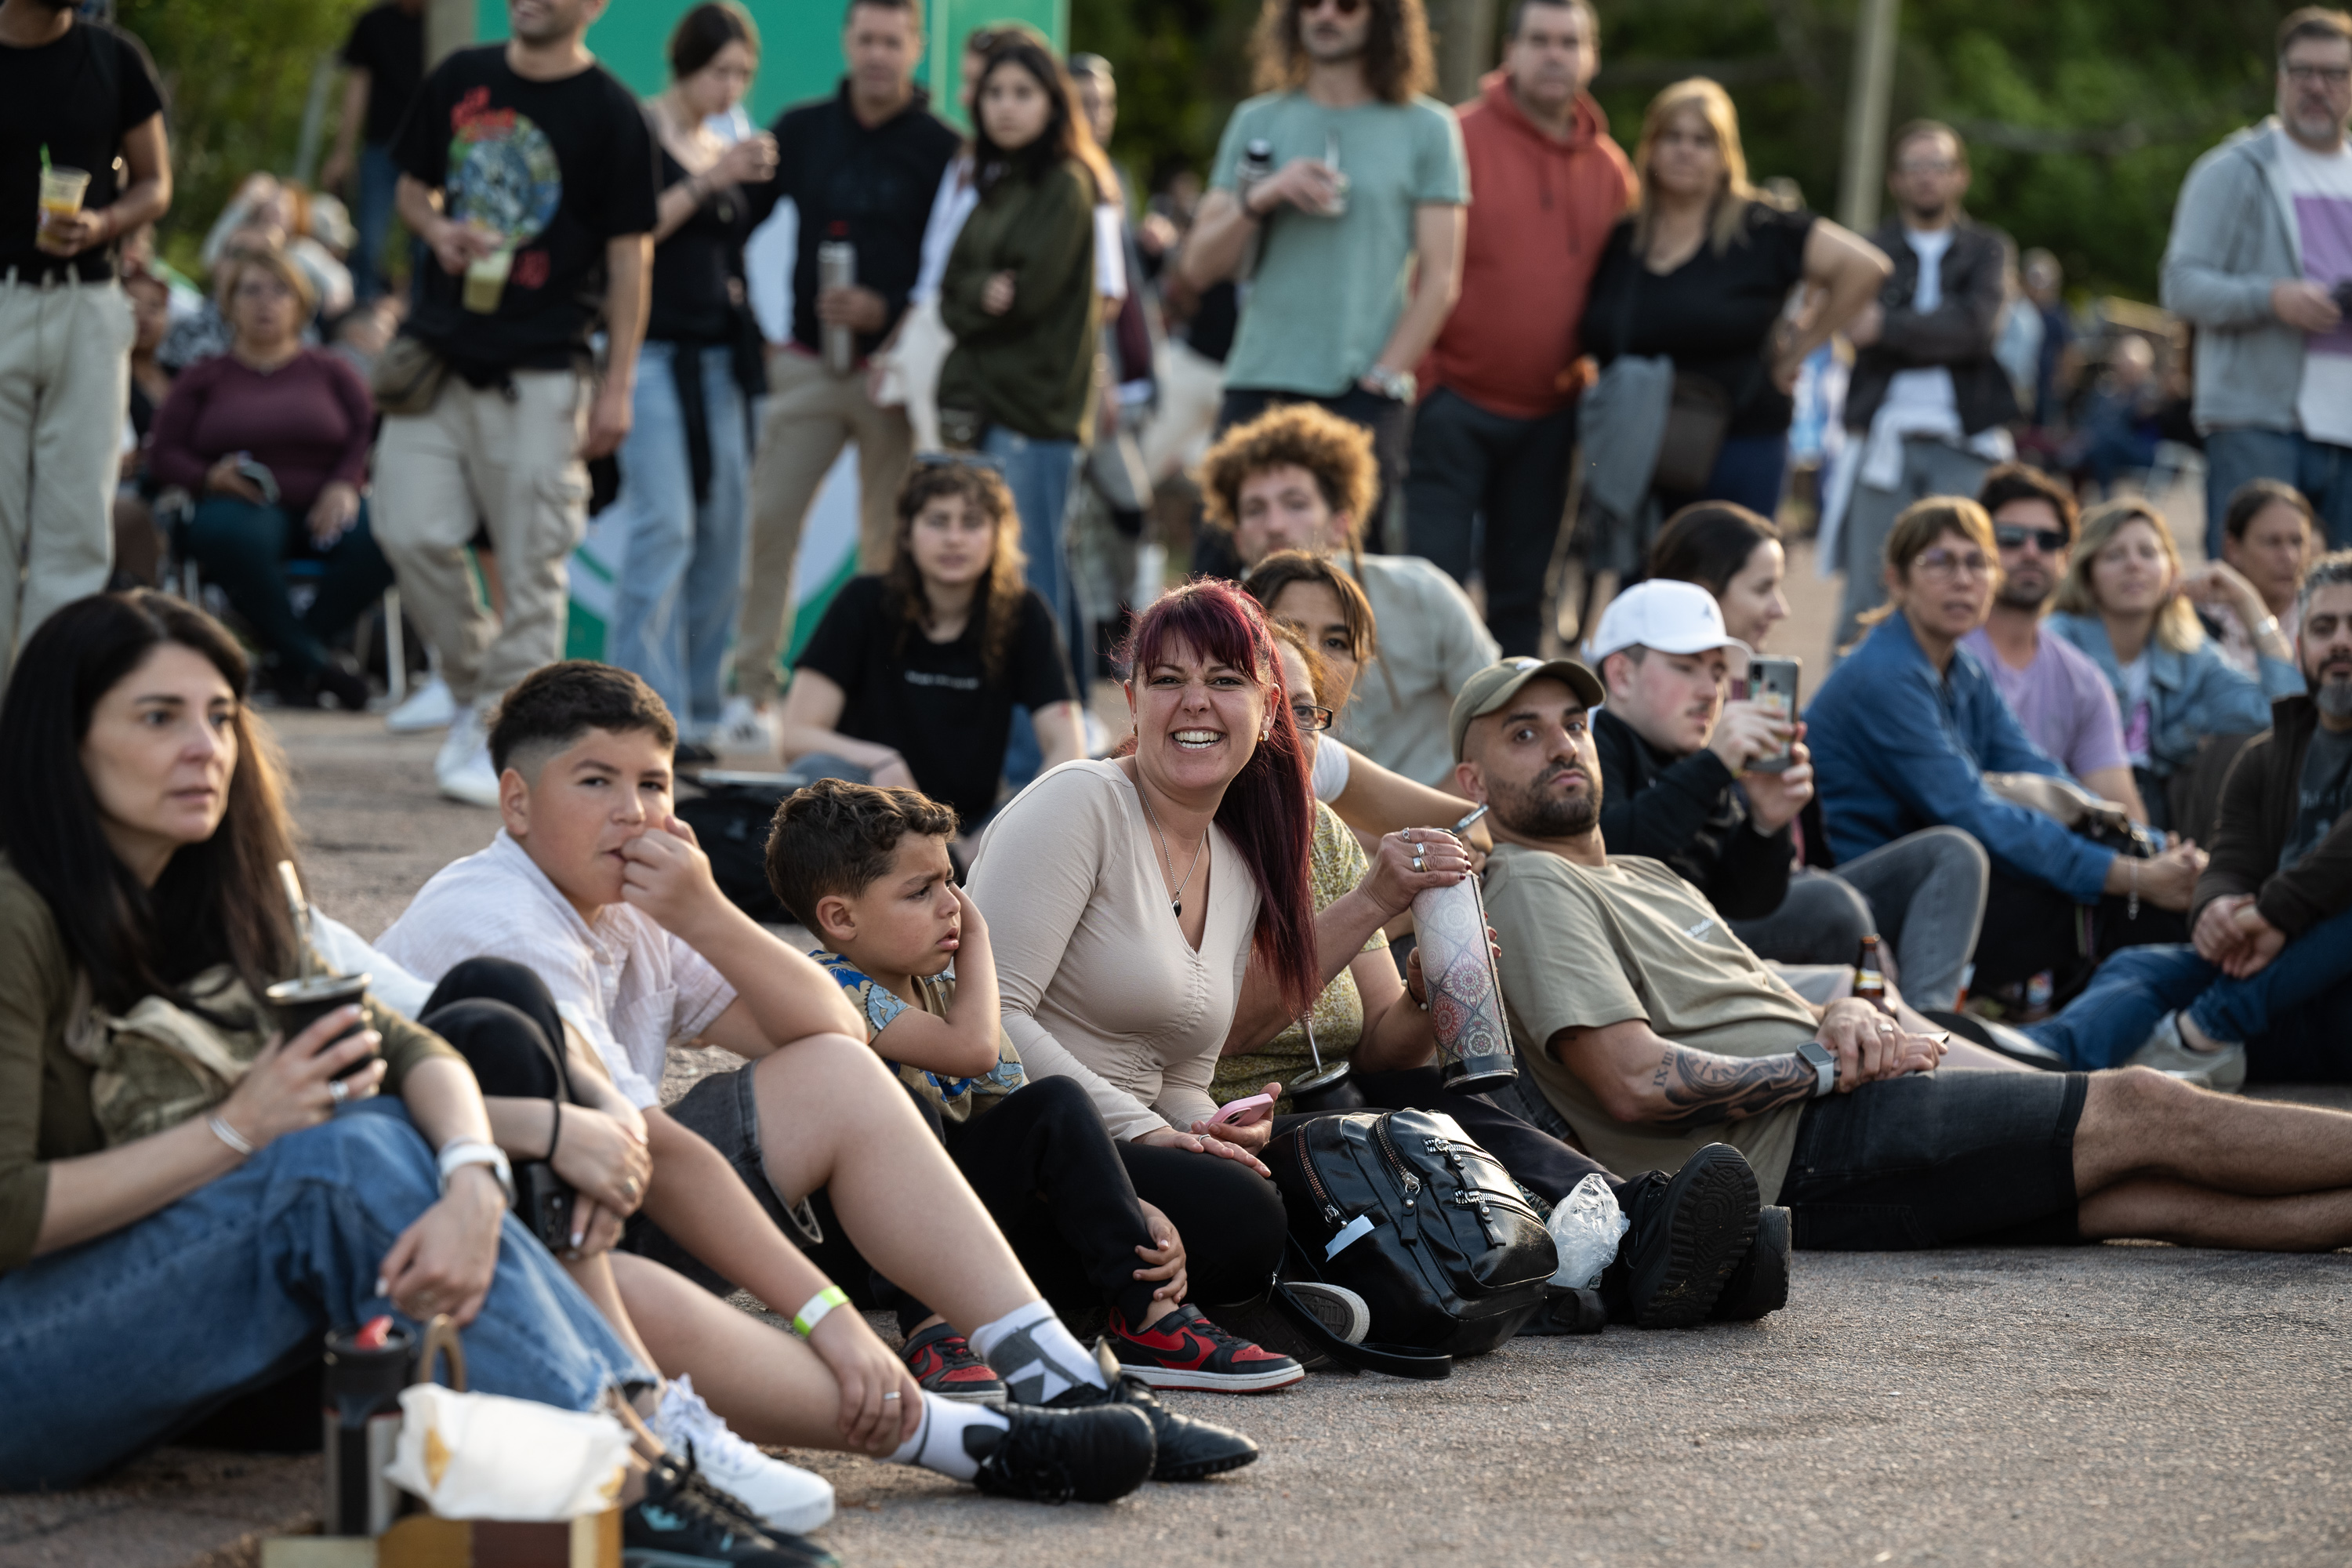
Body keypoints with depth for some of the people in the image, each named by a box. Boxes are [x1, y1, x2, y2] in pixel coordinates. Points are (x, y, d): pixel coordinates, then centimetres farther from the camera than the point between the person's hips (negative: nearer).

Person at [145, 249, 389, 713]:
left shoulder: (331, 371, 18)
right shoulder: (205, 378, 16)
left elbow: (370, 432, 6)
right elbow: (164, 454, 8)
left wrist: (345, 483, -14)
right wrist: (209, 476, -13)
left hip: (322, 509, 1)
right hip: (243, 505, -1)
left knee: (381, 539, -34)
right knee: (228, 535, -41)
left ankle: (291, 662, -21)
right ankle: (312, 660, -30)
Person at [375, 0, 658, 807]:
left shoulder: (609, 113, -4)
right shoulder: (459, 81, 8)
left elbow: (630, 254, -3)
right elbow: (413, 188, 19)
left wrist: (618, 384, -7)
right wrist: (438, 229, -6)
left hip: (540, 370, -4)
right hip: (440, 349, 4)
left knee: (531, 561, -4)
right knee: (412, 533, -2)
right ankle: (475, 691, 17)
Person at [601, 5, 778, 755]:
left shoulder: (727, 150, 18)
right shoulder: (637, 132, -3)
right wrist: (710, 181, -17)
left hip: (716, 357, 7)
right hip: (653, 349, -7)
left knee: (722, 533, 4)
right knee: (664, 523, -16)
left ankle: (698, 709, 11)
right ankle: (645, 715, -16)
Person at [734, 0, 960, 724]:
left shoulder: (940, 150, -1)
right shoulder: (802, 131, 7)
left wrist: (885, 312, -17)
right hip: (807, 364, 2)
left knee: (889, 540, 2)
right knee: (766, 520, -4)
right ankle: (752, 679, 3)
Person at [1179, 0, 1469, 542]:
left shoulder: (1427, 128, 6)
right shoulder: (1256, 122, 13)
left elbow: (1440, 279, 1)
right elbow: (1198, 268, 10)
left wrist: (1384, 378, -8)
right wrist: (1261, 198, -7)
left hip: (1364, 395, -2)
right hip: (1257, 386, 2)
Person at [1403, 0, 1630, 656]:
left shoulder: (1610, 169, 8)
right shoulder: (1460, 139, -6)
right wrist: (1415, 378, -13)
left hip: (1547, 417, 5)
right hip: (1454, 405, -5)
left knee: (1520, 594, 12)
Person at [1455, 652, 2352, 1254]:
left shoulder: (1650, 880, 27)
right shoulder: (1530, 889, -4)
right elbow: (1635, 1082, -17)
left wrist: (1848, 1018, 0)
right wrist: (1826, 1065, -10)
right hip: (1793, 1156, -9)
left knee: (2147, 1192, -7)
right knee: (2139, 1113, -11)